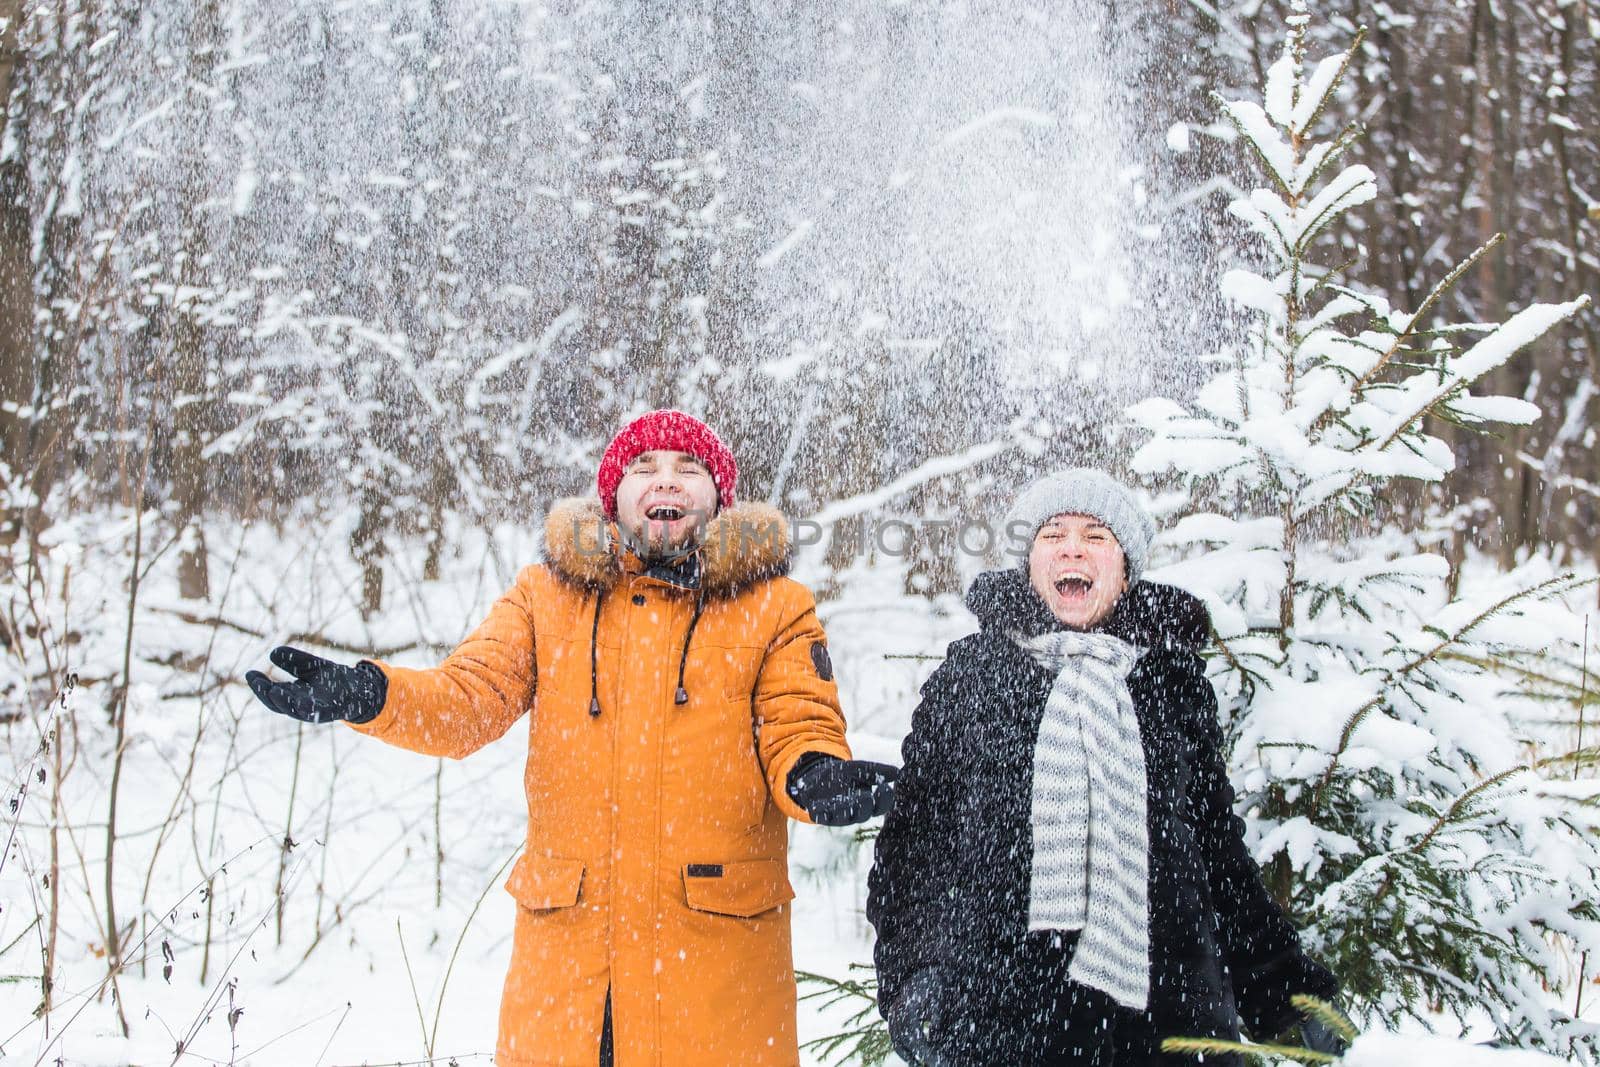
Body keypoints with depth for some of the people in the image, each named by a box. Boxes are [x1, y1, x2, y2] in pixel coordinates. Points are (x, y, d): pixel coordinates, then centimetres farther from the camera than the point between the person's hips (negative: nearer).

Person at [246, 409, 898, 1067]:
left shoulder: (774, 607, 7)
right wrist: (366, 695, -18)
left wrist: (816, 776, -24)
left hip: (719, 934, -1)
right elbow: (469, 697, 2)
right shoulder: (548, 595, 12)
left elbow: (800, 730, 0)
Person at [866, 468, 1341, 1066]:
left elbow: (1218, 847, 15)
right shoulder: (968, 673, 6)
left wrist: (1287, 991, 13)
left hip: (1162, 1014, 1)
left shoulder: (1174, 680, 10)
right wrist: (910, 985, -7)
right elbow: (913, 833, 4)